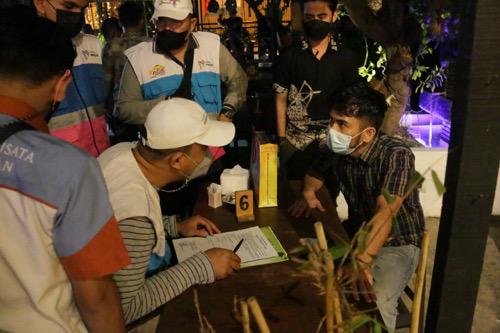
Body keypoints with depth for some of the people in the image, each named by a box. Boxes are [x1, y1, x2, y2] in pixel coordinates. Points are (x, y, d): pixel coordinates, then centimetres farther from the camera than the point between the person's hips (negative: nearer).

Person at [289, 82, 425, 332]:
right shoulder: (337, 150, -8)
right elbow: (315, 173, 14)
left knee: (376, 304, -30)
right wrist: (308, 193, -9)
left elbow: (385, 213, -37)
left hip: (397, 242, -6)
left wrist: (363, 260, -50)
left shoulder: (396, 155, -26)